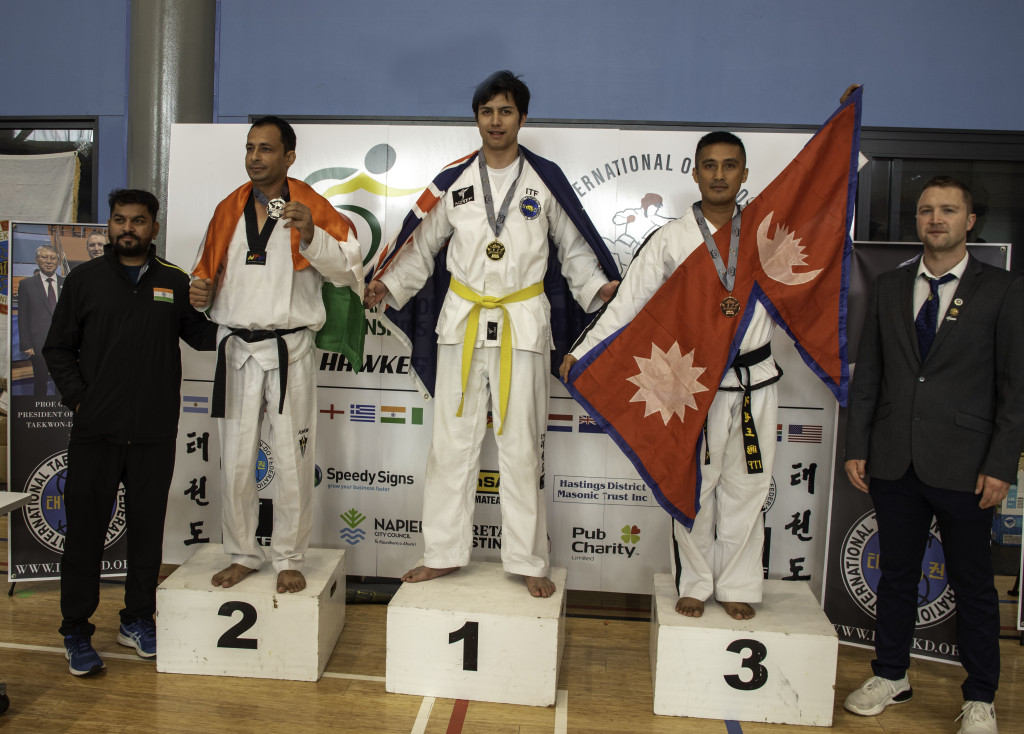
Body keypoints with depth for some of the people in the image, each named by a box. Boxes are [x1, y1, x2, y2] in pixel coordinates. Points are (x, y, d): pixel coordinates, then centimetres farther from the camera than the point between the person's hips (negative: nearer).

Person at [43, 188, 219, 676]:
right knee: (85, 529, 3)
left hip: (155, 433, 1)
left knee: (147, 528, 10)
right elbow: (58, 348, 8)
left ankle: (137, 621, 26)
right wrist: (77, 397, -4)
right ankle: (76, 633, 16)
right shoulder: (85, 279, 7)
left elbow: (201, 336, 10)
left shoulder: (175, 283, 9)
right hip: (95, 431, -1)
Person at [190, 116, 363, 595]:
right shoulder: (229, 211, 12)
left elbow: (348, 268, -9)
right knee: (235, 462, 9)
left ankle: (289, 559, 18)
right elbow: (208, 269, 21)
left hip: (290, 351, -4)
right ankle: (242, 555, 26)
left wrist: (311, 236, -23)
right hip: (237, 349, 4)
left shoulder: (311, 207, -1)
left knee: (292, 461, 2)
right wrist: (201, 289, -1)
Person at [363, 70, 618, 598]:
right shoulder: (455, 180, 7)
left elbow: (572, 245, 9)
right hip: (462, 321, 2)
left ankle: (528, 561, 14)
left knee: (521, 446, 2)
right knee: (452, 440, 6)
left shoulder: (546, 179, 4)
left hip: (522, 325, -2)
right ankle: (443, 553, 19)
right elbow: (424, 244, 15)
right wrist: (390, 285, 4)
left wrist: (598, 287, -5)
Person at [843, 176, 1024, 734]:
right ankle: (891, 677, 31)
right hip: (894, 462, 3)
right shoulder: (888, 288, 9)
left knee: (972, 584, 9)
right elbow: (867, 375, 9)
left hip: (964, 465, -3)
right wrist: (856, 447, 4)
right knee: (896, 574, 14)